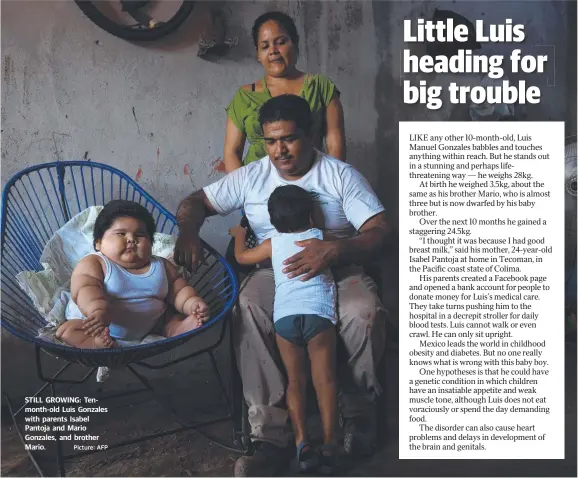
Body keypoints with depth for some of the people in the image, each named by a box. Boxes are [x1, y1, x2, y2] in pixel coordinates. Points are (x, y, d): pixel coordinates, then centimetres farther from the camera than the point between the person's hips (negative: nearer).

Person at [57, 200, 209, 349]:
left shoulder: (161, 266, 7)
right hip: (99, 328, -3)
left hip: (148, 328, 4)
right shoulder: (93, 263, -8)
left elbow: (179, 290, 7)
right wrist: (99, 311, -43)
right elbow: (85, 290, -23)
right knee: (67, 331, -24)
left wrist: (192, 303, -15)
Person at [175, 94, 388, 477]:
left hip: (338, 271, -1)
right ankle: (270, 434, -28)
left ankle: (358, 406, -6)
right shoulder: (251, 177, 6)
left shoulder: (341, 175, -2)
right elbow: (196, 202, 12)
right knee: (248, 312, -34)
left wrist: (335, 249, -33)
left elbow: (380, 230, -12)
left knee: (365, 314, -35)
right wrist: (188, 232, -14)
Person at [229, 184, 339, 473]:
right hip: (318, 314, -1)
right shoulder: (321, 237, 15)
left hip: (285, 316, 2)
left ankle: (301, 441, 0)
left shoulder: (273, 244, 19)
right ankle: (329, 444, -4)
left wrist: (239, 235, 51)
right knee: (325, 379, 0)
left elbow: (241, 257, 34)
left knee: (295, 380, 8)